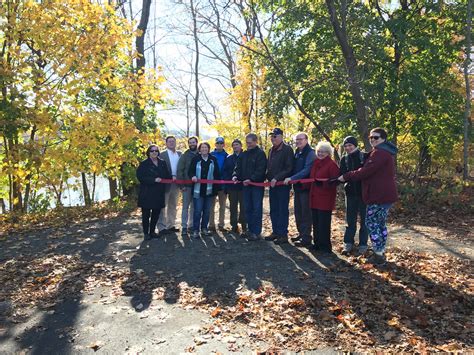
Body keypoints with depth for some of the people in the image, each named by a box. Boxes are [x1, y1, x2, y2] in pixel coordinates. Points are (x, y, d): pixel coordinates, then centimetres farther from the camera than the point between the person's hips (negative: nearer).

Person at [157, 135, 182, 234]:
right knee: (163, 206, 0)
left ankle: (170, 225, 25)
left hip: (175, 183, 6)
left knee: (173, 206, 14)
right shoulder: (162, 154, -6)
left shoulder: (179, 154, 10)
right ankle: (162, 227, 5)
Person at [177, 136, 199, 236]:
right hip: (187, 185, -2)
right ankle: (184, 227, 6)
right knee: (185, 206, 1)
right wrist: (182, 185, -8)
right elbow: (179, 170, -2)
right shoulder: (185, 155, 0)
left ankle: (191, 225, 18)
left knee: (194, 206, 9)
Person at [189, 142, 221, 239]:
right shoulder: (195, 159, 1)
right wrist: (193, 176, -19)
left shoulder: (213, 160, 7)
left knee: (207, 211, 10)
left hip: (209, 190, 3)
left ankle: (204, 228, 23)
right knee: (198, 211, -4)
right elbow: (190, 171, 3)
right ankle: (195, 230, 5)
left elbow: (217, 173, 8)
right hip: (198, 190, -3)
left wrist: (217, 186, 3)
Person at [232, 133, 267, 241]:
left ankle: (256, 232, 0)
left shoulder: (260, 154, -6)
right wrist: (235, 175, -6)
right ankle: (250, 230, 18)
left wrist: (251, 179, -22)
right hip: (245, 185, 6)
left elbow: (261, 170, -15)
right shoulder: (243, 154, 14)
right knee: (247, 209, 9)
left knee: (256, 209, -4)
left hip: (257, 185, -6)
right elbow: (238, 167, 13)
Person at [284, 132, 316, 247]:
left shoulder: (310, 153, -10)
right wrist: (291, 179, 3)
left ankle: (306, 239, 3)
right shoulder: (297, 152, 15)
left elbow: (307, 170, -20)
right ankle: (301, 234, 25)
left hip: (306, 187, -8)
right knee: (298, 213, 13)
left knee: (306, 213, -3)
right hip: (297, 186, 8)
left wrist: (292, 178, -23)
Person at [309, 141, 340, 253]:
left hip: (325, 199, -8)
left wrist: (323, 183, -25)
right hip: (314, 197, 8)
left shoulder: (332, 164, -10)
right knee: (316, 222, 12)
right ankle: (317, 244, 23)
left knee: (323, 223, -3)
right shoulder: (316, 163, 14)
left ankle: (325, 247, 8)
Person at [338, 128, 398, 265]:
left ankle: (378, 255, 2)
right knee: (380, 224, 16)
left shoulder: (380, 152, -16)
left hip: (379, 195, -11)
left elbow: (366, 171, -22)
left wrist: (346, 176, -14)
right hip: (385, 194, 11)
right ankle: (381, 252, 25)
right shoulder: (385, 152, 19)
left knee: (372, 223, -3)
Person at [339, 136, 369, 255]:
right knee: (350, 220, 9)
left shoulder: (364, 156, -5)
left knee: (364, 219, 7)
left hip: (363, 192, -3)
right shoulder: (344, 159, 5)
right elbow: (342, 175, -1)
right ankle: (348, 243, 16)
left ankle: (363, 244, 17)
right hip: (350, 192, 3)